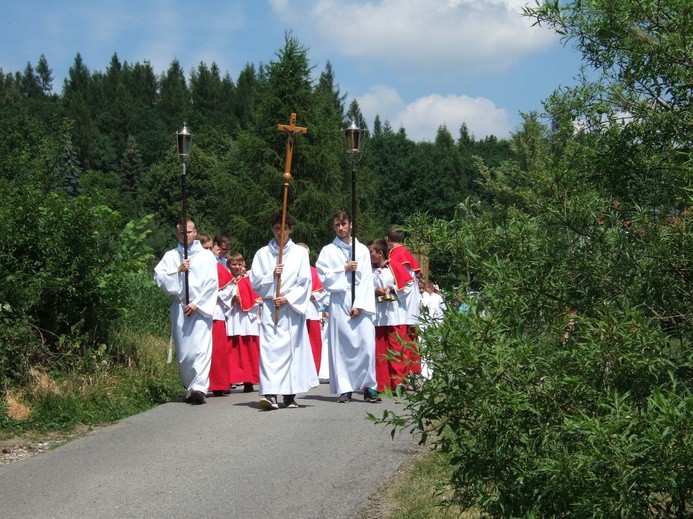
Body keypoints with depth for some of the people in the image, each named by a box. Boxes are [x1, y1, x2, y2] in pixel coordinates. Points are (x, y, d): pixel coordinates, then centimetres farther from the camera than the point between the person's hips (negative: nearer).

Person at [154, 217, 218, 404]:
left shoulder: (207, 256, 9)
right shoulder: (170, 256, 14)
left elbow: (212, 284, 2)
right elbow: (158, 277, 2)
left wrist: (197, 303, -7)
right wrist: (178, 270, -11)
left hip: (201, 309, -2)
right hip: (179, 309, 3)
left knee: (201, 348, -16)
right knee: (183, 352, 4)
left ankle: (199, 387, -25)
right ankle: (189, 388, 15)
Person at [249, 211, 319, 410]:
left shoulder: (300, 253, 8)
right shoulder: (262, 254, 10)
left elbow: (305, 283, 2)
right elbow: (255, 282, 7)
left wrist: (288, 298, -9)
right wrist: (272, 275, -10)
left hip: (293, 309, 0)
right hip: (270, 308, 0)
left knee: (293, 348, 0)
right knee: (269, 349, -13)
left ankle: (290, 395, 8)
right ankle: (270, 394, -21)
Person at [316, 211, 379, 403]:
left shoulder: (362, 250, 11)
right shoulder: (328, 251, 10)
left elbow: (366, 280, 3)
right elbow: (324, 277, 1)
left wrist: (359, 305, -7)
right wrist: (344, 269, -4)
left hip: (361, 303, 0)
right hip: (339, 302, 0)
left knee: (367, 343, -9)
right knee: (341, 346, -2)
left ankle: (369, 386, -4)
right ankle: (344, 388, 1)